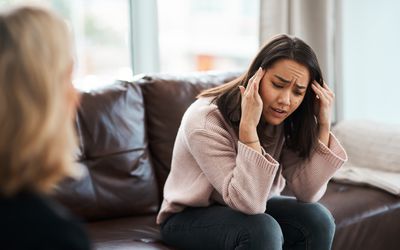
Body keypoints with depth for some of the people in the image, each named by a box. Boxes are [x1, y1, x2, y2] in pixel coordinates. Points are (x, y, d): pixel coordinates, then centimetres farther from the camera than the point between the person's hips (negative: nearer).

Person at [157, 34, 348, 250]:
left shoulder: (287, 121, -11)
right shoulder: (205, 122, -28)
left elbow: (306, 193, -18)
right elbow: (248, 202, -34)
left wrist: (324, 124, -24)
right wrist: (248, 127, -42)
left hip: (250, 208, 6)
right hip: (190, 217, -5)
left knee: (317, 219, -19)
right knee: (262, 230, -33)